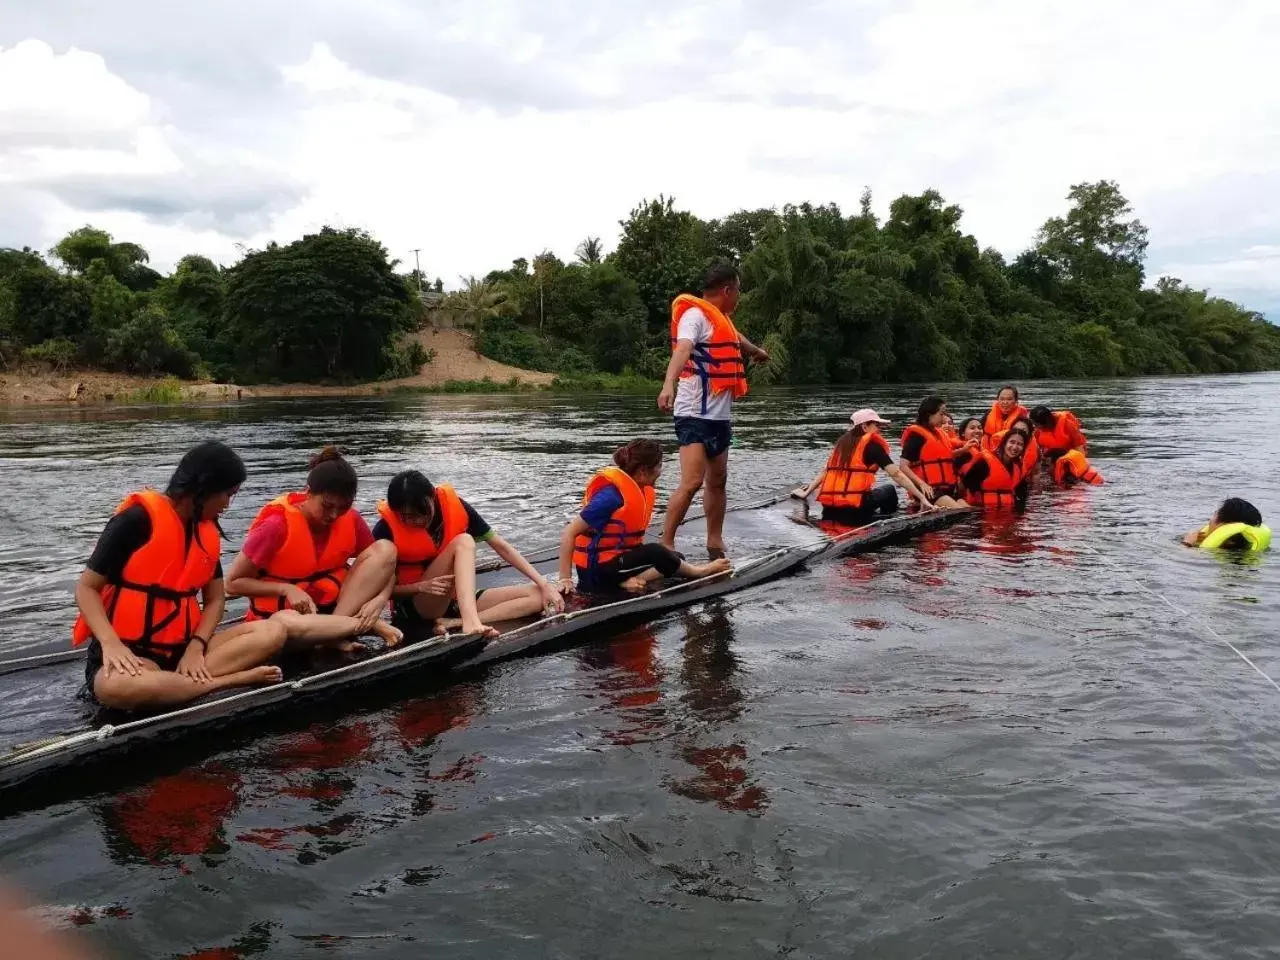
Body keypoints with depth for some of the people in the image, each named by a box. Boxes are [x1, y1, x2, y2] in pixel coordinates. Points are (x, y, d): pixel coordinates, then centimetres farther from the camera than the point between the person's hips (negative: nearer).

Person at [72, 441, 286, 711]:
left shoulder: (207, 531, 7)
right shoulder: (138, 519, -12)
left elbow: (215, 598, 9)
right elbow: (87, 588, -9)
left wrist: (195, 647, -10)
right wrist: (111, 644, -26)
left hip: (181, 648, 6)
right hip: (129, 650, -6)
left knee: (272, 633, -15)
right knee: (116, 686, -42)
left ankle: (179, 682, -28)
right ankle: (234, 679, -30)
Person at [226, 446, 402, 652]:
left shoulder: (351, 520, -8)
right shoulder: (278, 525, -20)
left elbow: (384, 566, -3)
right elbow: (234, 582, -13)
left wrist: (378, 601, -24)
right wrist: (287, 589, -26)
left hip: (333, 606, 4)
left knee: (385, 549, -15)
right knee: (283, 623, -43)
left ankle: (333, 629, -22)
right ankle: (370, 625, -24)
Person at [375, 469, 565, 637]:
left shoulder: (454, 505, -9)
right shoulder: (387, 529, -16)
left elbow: (500, 546, -5)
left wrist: (543, 584, -12)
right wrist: (421, 586, -26)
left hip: (458, 599, 5)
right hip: (415, 607, -5)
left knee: (538, 595, -14)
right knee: (463, 542, -28)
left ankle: (454, 623, -29)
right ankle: (471, 623, -49)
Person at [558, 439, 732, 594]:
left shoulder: (643, 491, 4)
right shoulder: (611, 495, -22)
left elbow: (633, 539, 9)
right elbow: (569, 533, -21)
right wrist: (565, 579, -24)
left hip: (620, 559, 10)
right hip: (597, 571, -10)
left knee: (675, 558, 2)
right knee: (656, 553, -24)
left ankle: (630, 581, -15)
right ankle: (698, 571, -3)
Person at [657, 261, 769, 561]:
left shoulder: (718, 318, 19)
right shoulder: (696, 315, -12)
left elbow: (736, 339, 42)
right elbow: (682, 349, -31)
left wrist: (757, 351, 62)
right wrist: (669, 385, -49)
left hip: (720, 414, 10)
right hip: (695, 415, -10)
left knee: (717, 480, 13)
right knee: (692, 482, -17)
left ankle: (715, 543, 23)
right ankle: (666, 544, -10)